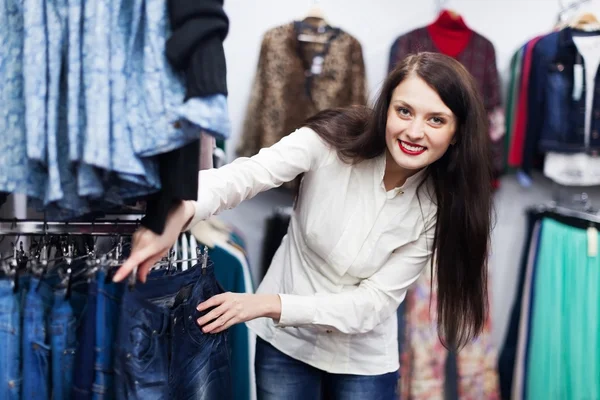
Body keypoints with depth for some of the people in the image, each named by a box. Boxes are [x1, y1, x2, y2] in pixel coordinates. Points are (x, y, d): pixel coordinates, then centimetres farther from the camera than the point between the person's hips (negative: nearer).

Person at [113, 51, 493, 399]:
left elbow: (374, 303, -17)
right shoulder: (332, 140, -19)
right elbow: (247, 173, -36)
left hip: (363, 360, 0)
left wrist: (269, 304, -27)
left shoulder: (439, 208, -16)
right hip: (284, 341, 0)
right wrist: (180, 212, -56)